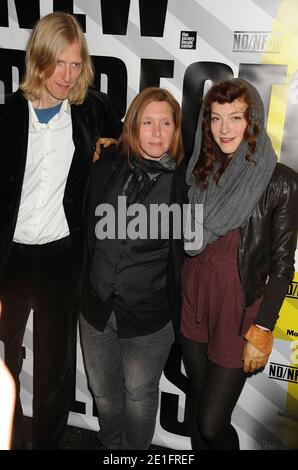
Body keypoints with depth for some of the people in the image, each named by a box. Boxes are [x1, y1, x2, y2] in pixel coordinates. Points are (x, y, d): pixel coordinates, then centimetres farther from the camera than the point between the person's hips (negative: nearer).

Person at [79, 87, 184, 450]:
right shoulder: (106, 168, -3)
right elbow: (87, 232, 8)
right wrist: (86, 285, 10)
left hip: (149, 314, -3)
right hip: (96, 305, 4)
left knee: (139, 393, 18)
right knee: (102, 389, 24)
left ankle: (134, 449, 46)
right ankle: (110, 445, 51)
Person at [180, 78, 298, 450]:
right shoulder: (200, 171, 3)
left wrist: (263, 329, -10)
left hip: (238, 307, -4)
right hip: (193, 299, 5)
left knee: (212, 423, 1)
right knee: (197, 408, 18)